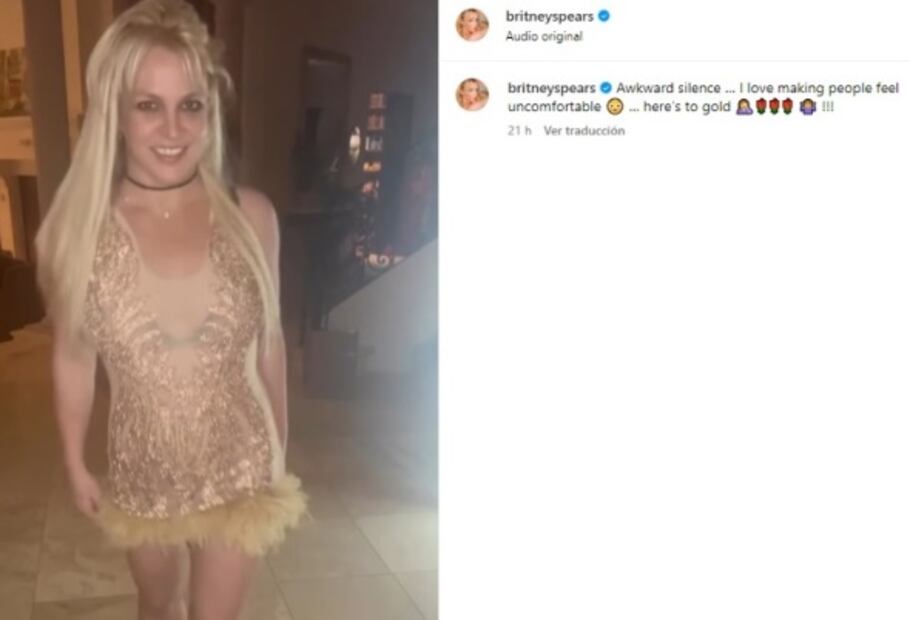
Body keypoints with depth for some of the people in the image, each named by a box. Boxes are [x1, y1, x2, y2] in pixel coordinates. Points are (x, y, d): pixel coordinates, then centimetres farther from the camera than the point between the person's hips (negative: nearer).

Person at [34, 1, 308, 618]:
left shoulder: (251, 215, -13)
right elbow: (74, 358, -2)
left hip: (239, 470, -1)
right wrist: (76, 463, 5)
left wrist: (280, 450, 6)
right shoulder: (81, 227, -14)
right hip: (142, 473, 1)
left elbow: (270, 344, -2)